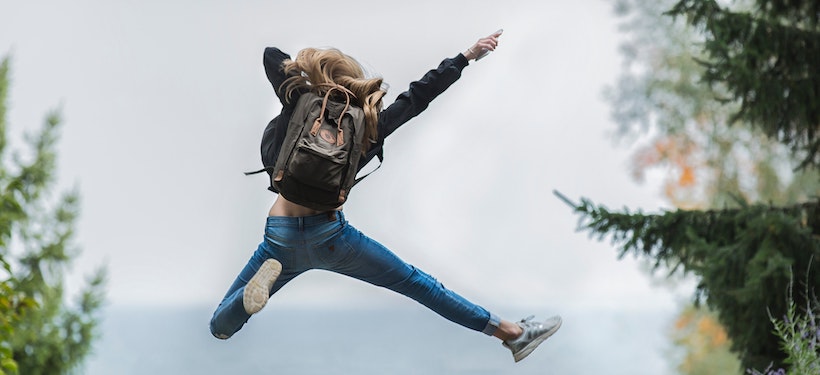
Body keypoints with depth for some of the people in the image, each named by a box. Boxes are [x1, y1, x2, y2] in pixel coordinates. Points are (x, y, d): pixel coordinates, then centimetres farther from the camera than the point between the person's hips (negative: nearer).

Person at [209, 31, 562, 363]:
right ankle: (511, 333, 19)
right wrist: (467, 55, 15)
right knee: (415, 283, 15)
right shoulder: (367, 127, -2)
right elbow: (418, 95, 7)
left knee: (220, 328, 7)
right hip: (332, 236, 1)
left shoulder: (299, 112, -4)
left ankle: (265, 277, -23)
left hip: (282, 239, -1)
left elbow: (271, 55, 6)